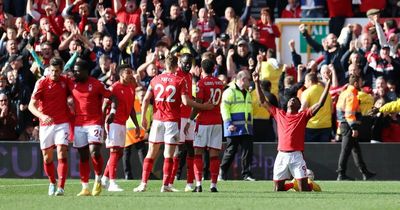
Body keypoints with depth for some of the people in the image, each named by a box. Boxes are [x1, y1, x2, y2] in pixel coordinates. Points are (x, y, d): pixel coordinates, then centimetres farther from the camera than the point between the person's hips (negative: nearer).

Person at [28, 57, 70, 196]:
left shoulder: (65, 81, 2)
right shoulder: (42, 83, -8)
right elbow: (31, 105, -16)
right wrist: (42, 116, -32)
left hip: (62, 123, 0)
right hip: (46, 124, 0)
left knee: (62, 154, -14)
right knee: (47, 157, 6)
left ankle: (61, 187, -19)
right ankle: (52, 183, 29)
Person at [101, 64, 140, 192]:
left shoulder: (131, 88, 12)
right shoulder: (114, 88, -11)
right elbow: (105, 106, -10)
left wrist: (136, 125, 18)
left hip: (123, 123, 8)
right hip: (114, 123, -8)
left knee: (119, 153, 11)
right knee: (115, 151, -11)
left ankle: (105, 179, 23)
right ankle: (112, 183, -12)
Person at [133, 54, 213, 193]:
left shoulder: (155, 80, 7)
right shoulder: (180, 81, -3)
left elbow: (146, 99, 5)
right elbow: (186, 101, -11)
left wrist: (143, 117, 13)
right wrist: (203, 106, -2)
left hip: (157, 119, 3)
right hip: (173, 121, -3)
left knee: (151, 153, 8)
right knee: (169, 154, 0)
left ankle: (143, 183, 3)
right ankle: (165, 185, -4)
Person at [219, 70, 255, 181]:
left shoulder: (247, 93, 20)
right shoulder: (230, 92, -7)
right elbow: (224, 108, -13)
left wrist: (250, 124, 22)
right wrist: (228, 123, -19)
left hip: (246, 128, 7)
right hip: (234, 128, -7)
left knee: (248, 150, -1)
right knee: (231, 150, -2)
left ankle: (246, 174, 3)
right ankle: (222, 173, 11)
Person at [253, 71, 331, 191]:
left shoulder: (303, 116, 7)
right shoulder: (279, 114, 16)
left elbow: (320, 104, 1)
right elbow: (263, 101, 21)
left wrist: (328, 84, -4)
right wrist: (257, 83, 19)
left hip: (296, 155, -3)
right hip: (281, 155, 3)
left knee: (303, 187, -8)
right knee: (278, 187, 2)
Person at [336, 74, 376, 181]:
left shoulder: (344, 93, 15)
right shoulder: (351, 95, -15)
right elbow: (350, 113, -22)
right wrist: (354, 128, -22)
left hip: (343, 124, 10)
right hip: (349, 126, -10)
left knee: (356, 149, 13)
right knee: (346, 150, -6)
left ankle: (365, 173, 18)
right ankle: (341, 174, -3)